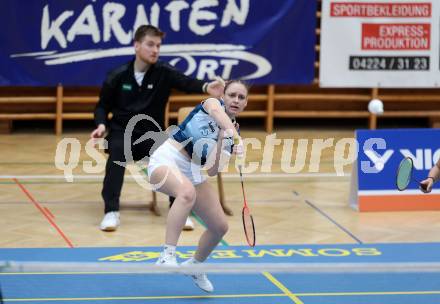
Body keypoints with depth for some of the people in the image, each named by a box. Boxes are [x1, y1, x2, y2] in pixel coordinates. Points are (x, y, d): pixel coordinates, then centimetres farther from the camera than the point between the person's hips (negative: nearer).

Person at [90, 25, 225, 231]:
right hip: (122, 132, 0)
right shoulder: (117, 76, 0)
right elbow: (102, 106, 14)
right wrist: (101, 124, -8)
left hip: (151, 135, 0)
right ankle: (111, 211, -37)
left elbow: (186, 82, -22)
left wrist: (205, 87, -45)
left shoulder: (164, 72, -2)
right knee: (117, 150, -35)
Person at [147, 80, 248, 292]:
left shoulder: (231, 137, 9)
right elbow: (217, 112, -31)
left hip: (192, 174, 7)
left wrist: (221, 144, -19)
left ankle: (194, 266, 34)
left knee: (220, 226, 6)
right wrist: (234, 135, -47)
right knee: (187, 192, -39)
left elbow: (212, 171, -4)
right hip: (166, 160, -7)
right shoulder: (213, 103, -2)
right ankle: (167, 256, -42)